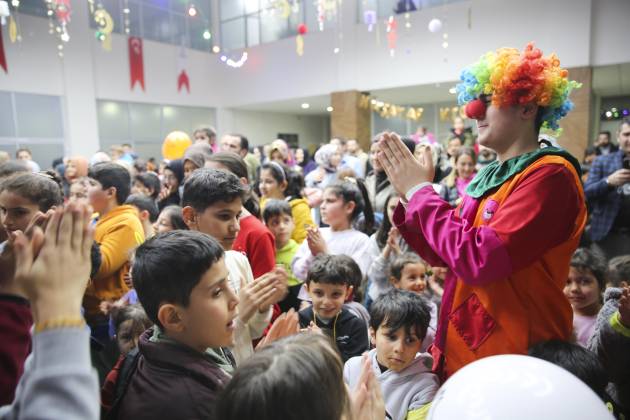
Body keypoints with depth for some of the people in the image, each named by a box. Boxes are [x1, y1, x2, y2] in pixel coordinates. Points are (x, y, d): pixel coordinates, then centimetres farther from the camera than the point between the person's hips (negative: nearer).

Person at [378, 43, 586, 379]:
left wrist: (421, 191, -18)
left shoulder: (549, 176, -17)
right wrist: (407, 192, -5)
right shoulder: (492, 175, 6)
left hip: (511, 364, -7)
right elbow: (439, 253, 6)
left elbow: (478, 260, -29)